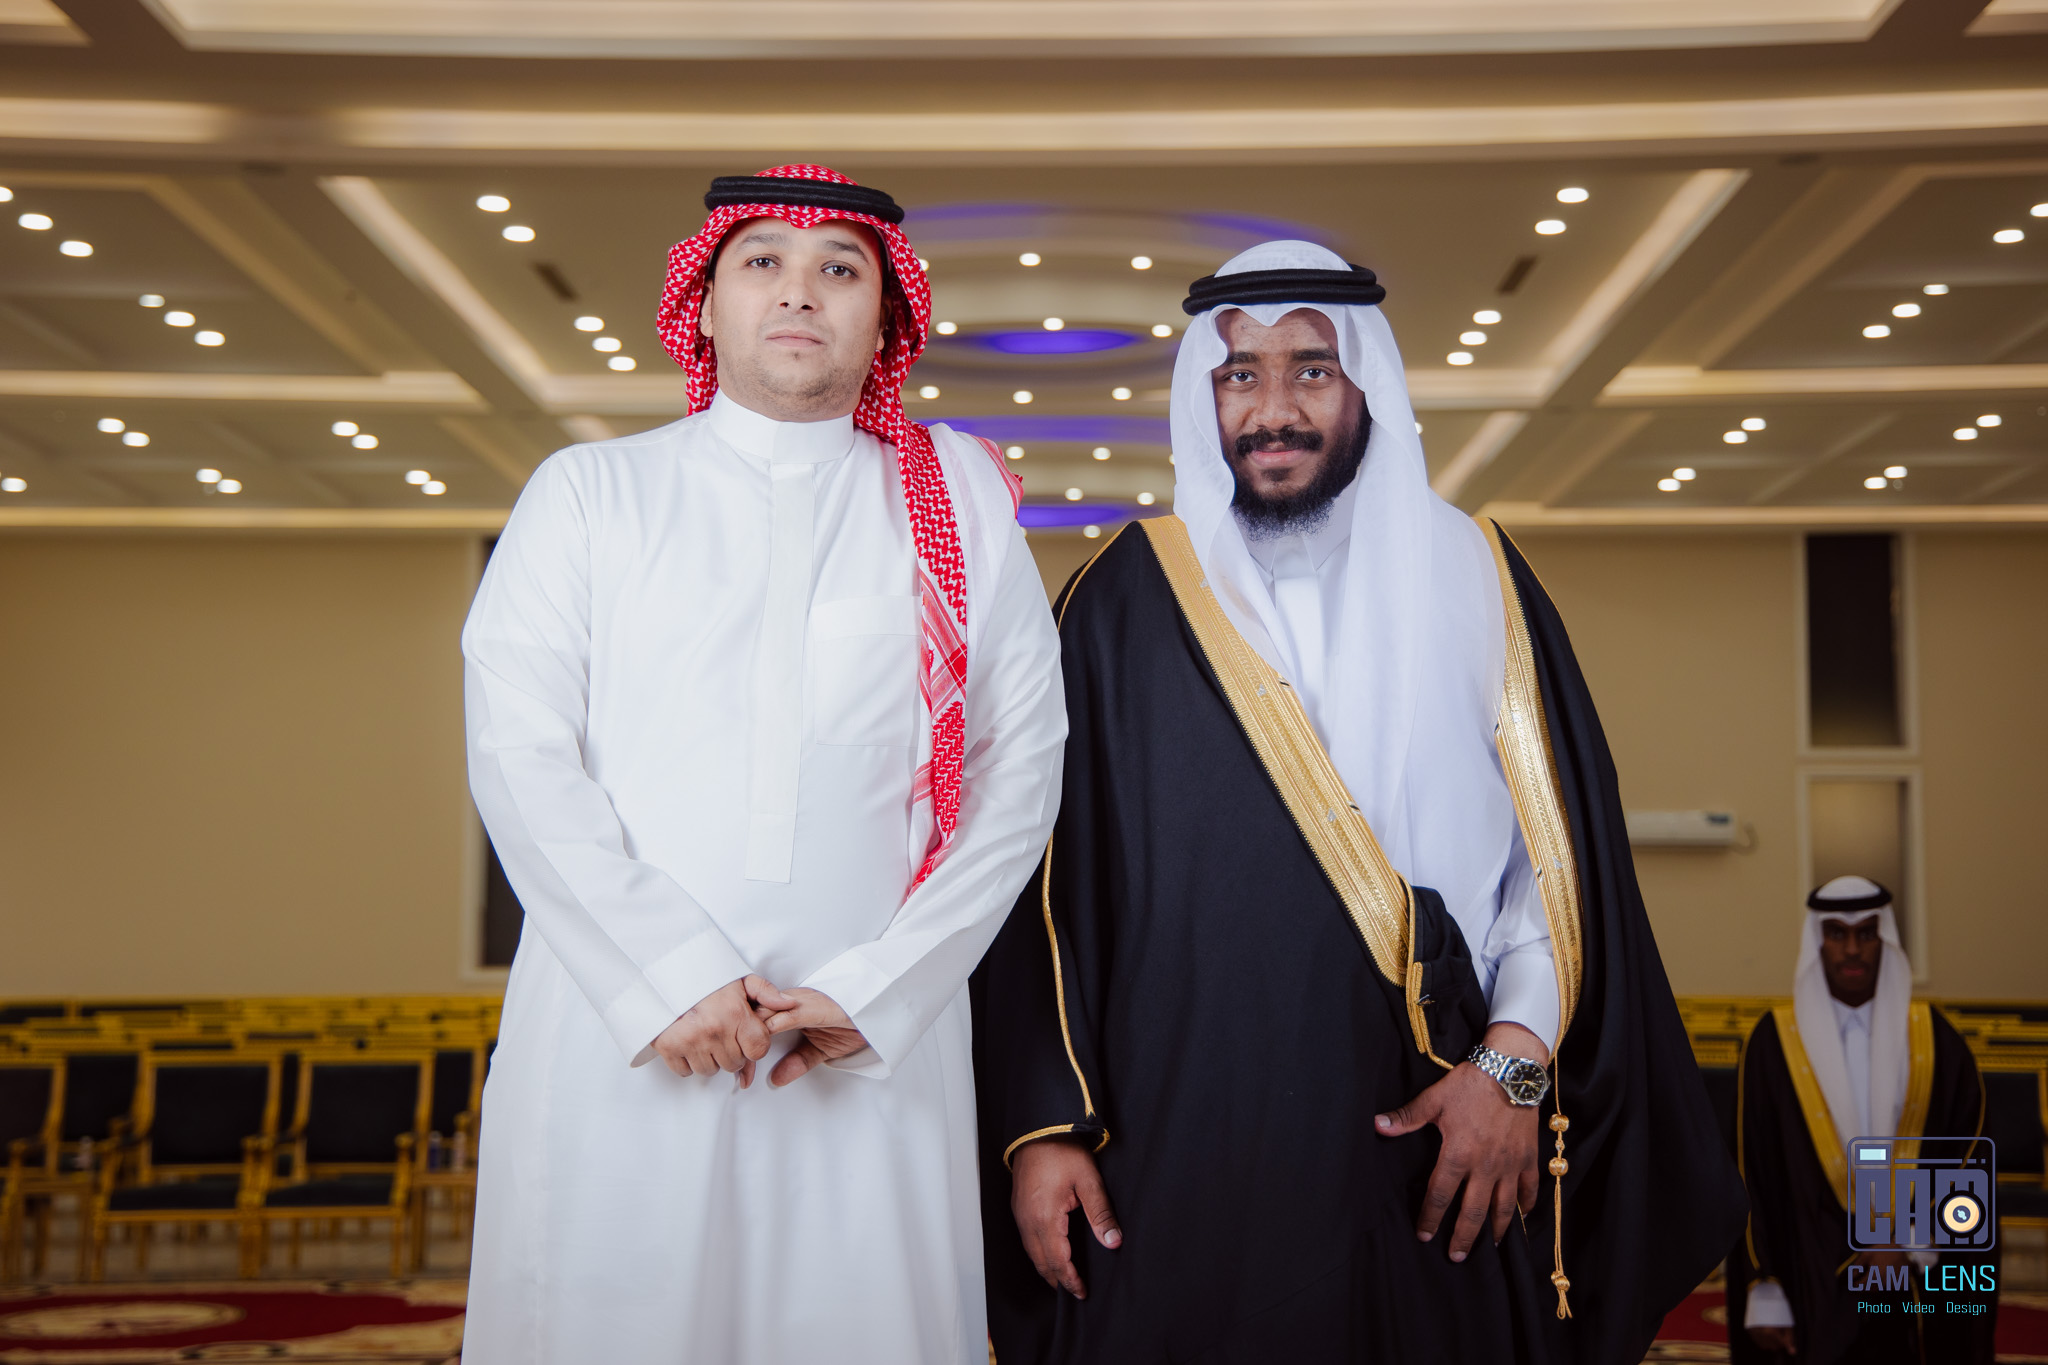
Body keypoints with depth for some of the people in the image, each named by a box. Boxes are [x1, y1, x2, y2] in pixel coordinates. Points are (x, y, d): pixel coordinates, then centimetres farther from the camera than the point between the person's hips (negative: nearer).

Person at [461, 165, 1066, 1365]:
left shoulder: (960, 504, 11)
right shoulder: (590, 491, 10)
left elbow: (1023, 768, 5)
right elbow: (518, 751, 1)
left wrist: (879, 987, -5)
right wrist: (667, 974, -10)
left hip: (880, 1045, 1)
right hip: (615, 1037, 0)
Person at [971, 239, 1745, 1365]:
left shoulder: (1470, 580, 6)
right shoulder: (1125, 601, 4)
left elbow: (1557, 844, 3)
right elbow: (1044, 877, 2)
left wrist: (1515, 1061, -9)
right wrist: (1039, 1125, -4)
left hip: (1432, 1152, 1)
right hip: (1175, 1156, 0)